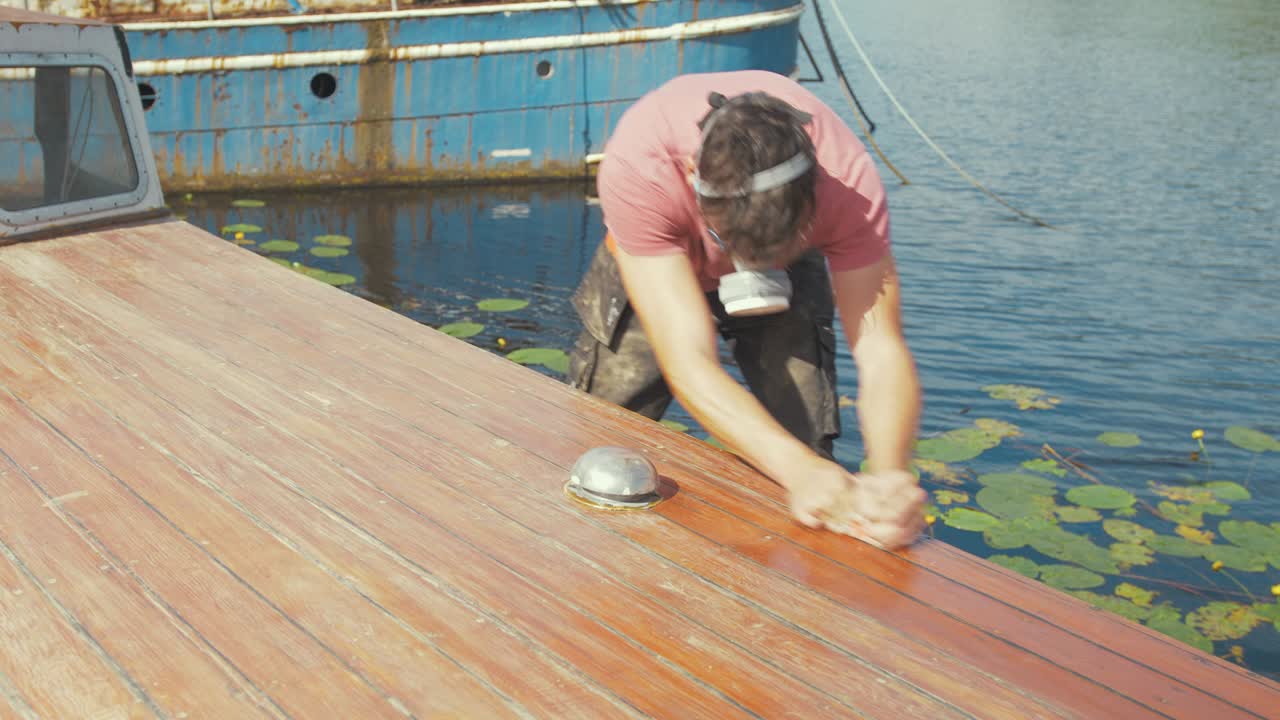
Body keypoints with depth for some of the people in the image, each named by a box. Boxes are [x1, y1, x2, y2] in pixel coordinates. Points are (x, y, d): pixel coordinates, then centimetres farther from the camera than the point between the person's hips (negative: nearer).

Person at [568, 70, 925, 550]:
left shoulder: (849, 181, -39)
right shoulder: (636, 167, -43)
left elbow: (882, 352, -39)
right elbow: (689, 364, -47)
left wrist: (889, 476, -59)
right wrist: (799, 470, -61)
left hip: (792, 275, 1)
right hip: (655, 263, 0)